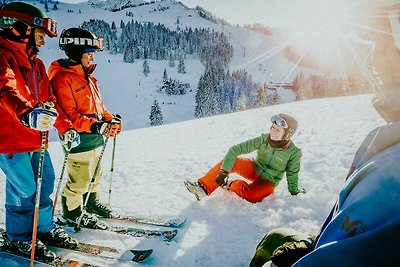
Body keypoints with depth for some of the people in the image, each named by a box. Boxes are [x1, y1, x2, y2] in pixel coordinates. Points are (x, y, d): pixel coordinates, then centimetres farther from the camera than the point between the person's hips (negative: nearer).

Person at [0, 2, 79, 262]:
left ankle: (45, 228, 32)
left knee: (46, 182, 14)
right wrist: (27, 113, -49)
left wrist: (65, 126, 15)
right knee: (24, 189, -1)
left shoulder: (35, 62, 16)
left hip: (37, 138, 8)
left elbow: (48, 99, 19)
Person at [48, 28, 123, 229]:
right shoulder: (62, 78, -15)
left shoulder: (86, 75, 14)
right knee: (79, 180, 2)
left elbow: (97, 105, 19)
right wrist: (95, 126, -29)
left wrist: (109, 119, 4)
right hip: (79, 140, -9)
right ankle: (73, 212, 23)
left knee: (95, 175, 21)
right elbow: (68, 113, -21)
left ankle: (91, 202, 41)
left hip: (95, 138, 9)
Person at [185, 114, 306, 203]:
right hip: (254, 169, 3)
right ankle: (203, 187, -25)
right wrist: (223, 172, -29)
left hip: (268, 182, -2)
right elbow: (235, 149, -22)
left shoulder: (293, 152, -21)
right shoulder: (263, 140, -17)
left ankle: (231, 185, -5)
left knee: (249, 195, -35)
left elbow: (292, 175, -3)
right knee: (228, 162, -26)